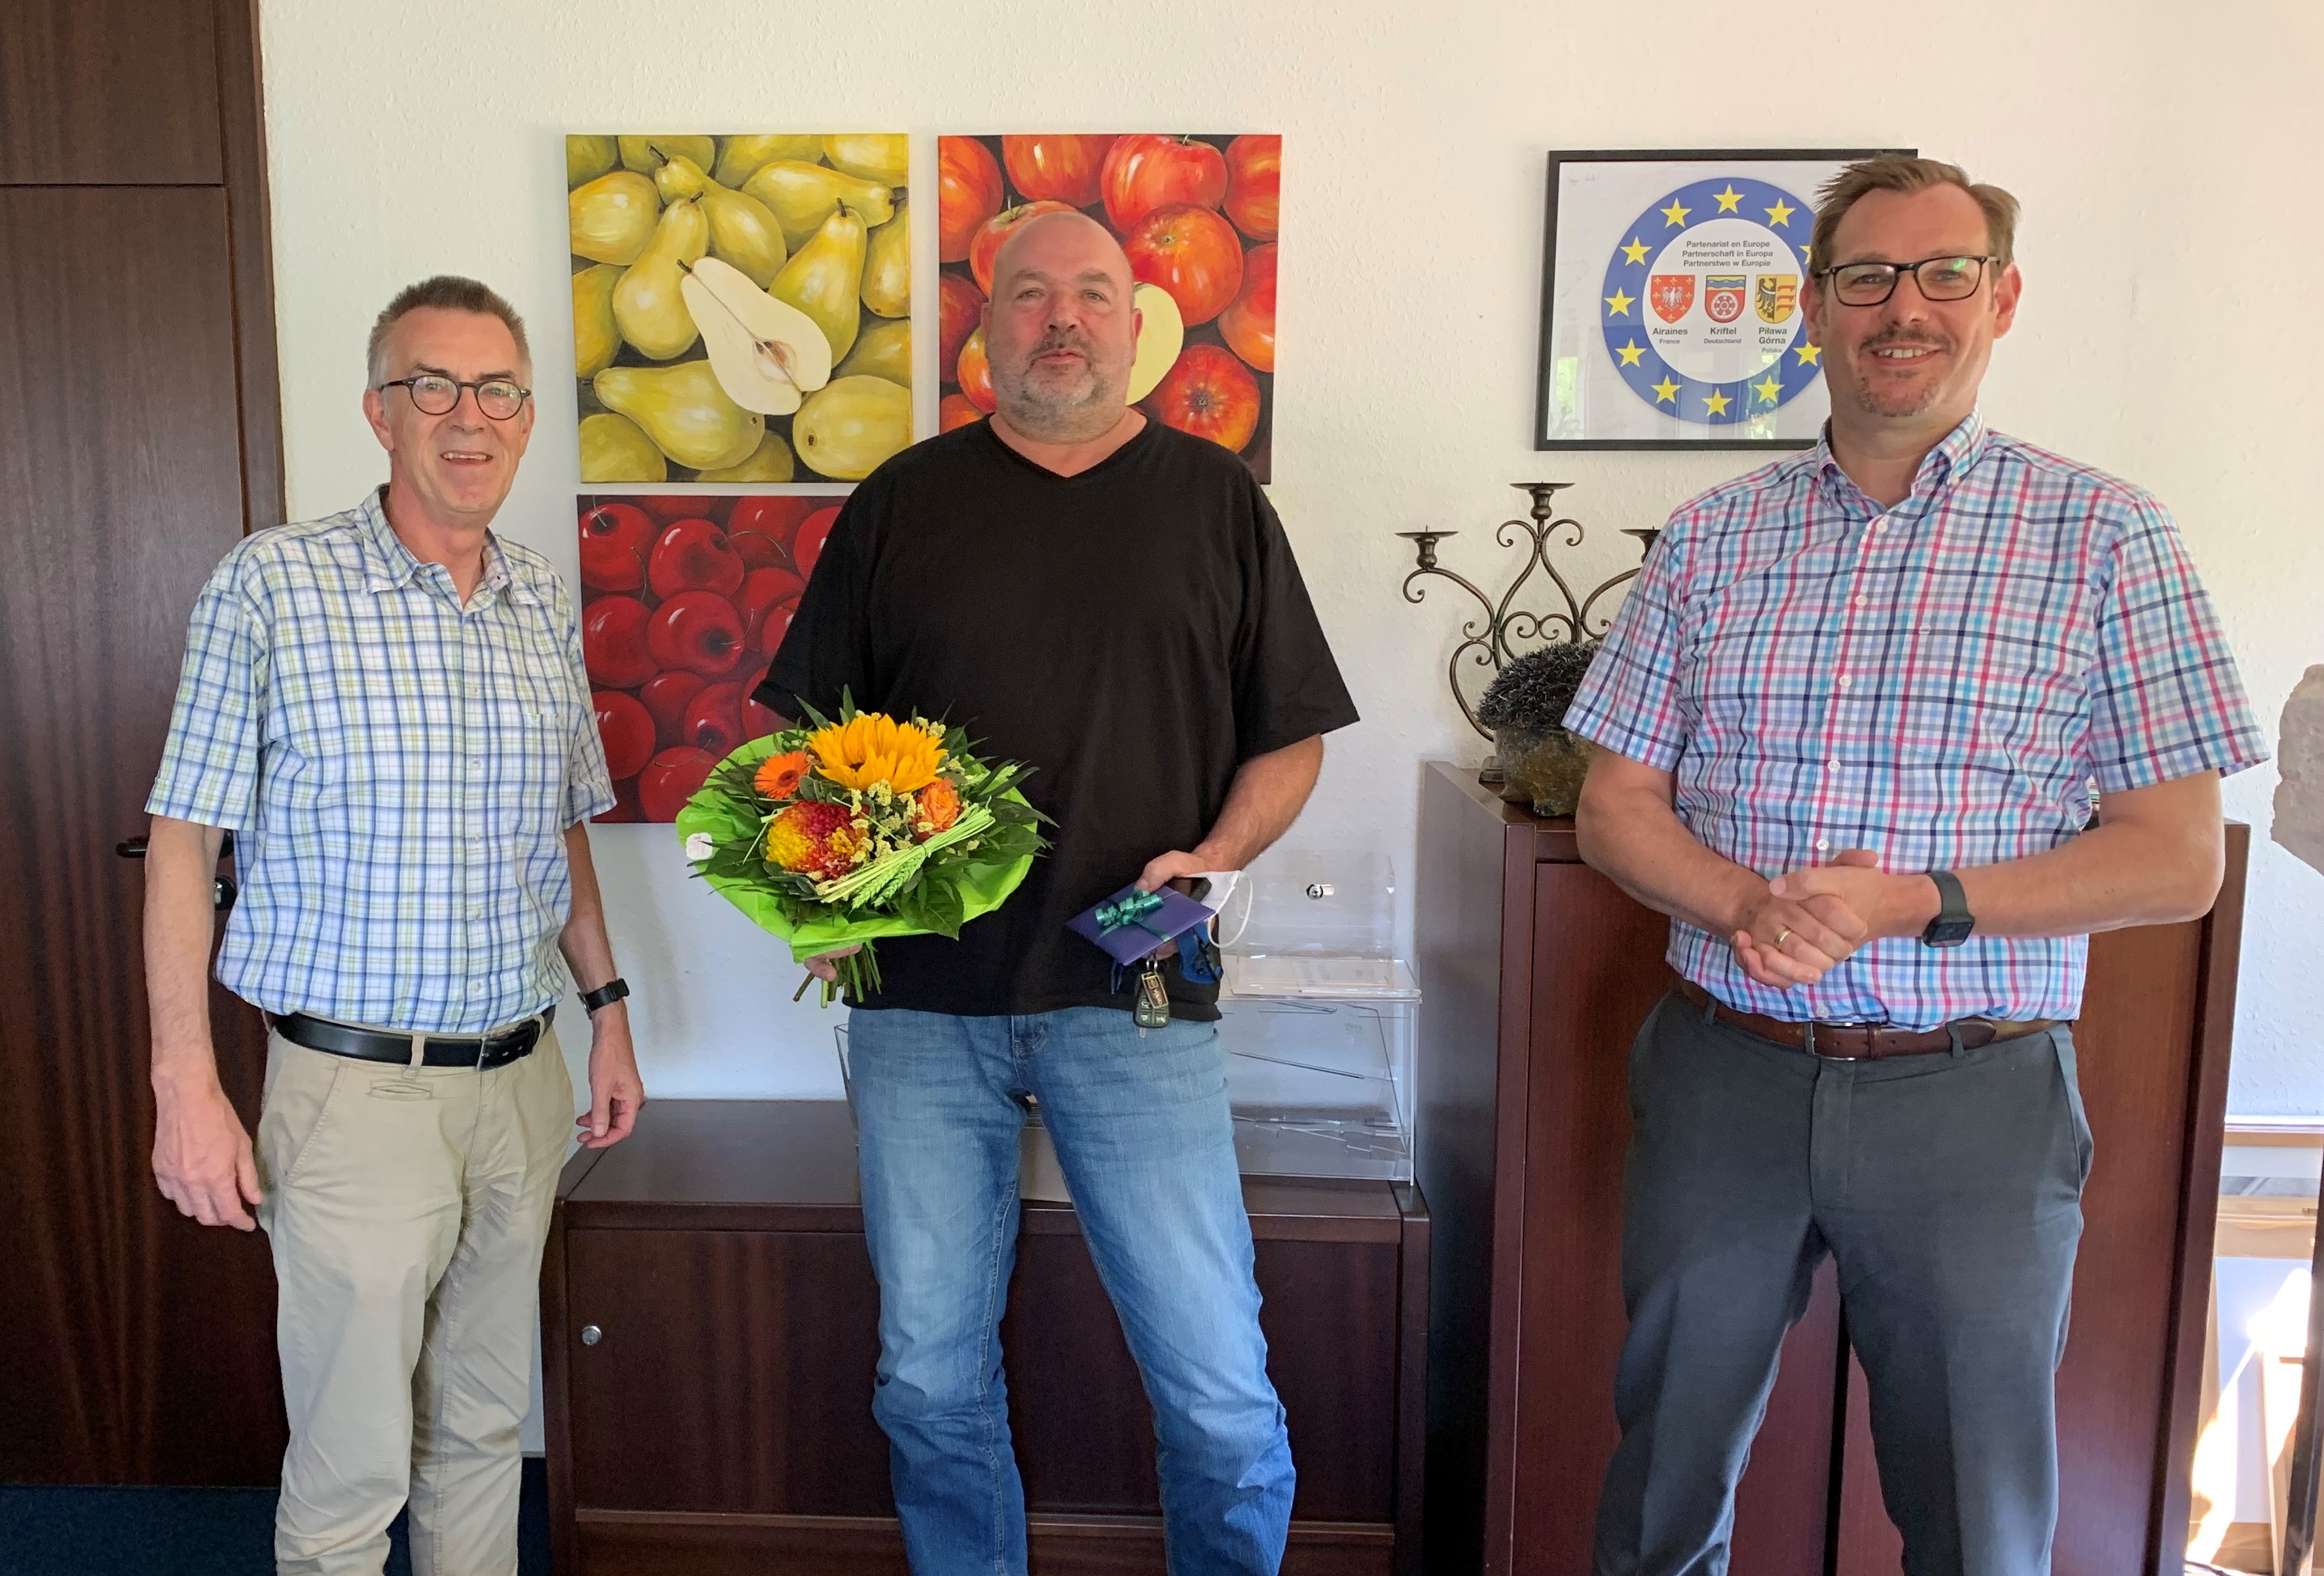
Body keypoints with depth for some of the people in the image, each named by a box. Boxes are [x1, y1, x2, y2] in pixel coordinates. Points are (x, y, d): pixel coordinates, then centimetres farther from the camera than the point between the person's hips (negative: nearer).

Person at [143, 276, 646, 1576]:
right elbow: (184, 841, -7)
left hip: (523, 1078, 5)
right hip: (355, 1086, -4)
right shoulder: (270, 586, -8)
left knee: (486, 1427, 17)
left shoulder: (549, 606, 7)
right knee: (352, 1466, 6)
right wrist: (187, 1085, -10)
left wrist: (608, 1009, 13)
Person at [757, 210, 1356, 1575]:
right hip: (922, 998, 2)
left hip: (1137, 1000, -1)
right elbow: (810, 733, 11)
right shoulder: (904, 502, 9)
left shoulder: (1217, 501, 7)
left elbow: (1292, 738, 8)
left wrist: (1215, 860, -9)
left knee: (1220, 1385, 3)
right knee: (931, 1375, 13)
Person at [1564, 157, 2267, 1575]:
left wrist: (1911, 901, -19)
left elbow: (2180, 860, -5)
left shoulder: (2105, 536, -3)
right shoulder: (1713, 536, 4)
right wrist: (1745, 907, -17)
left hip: (1971, 1098, -1)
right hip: (1722, 1072, 2)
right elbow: (1617, 806, 3)